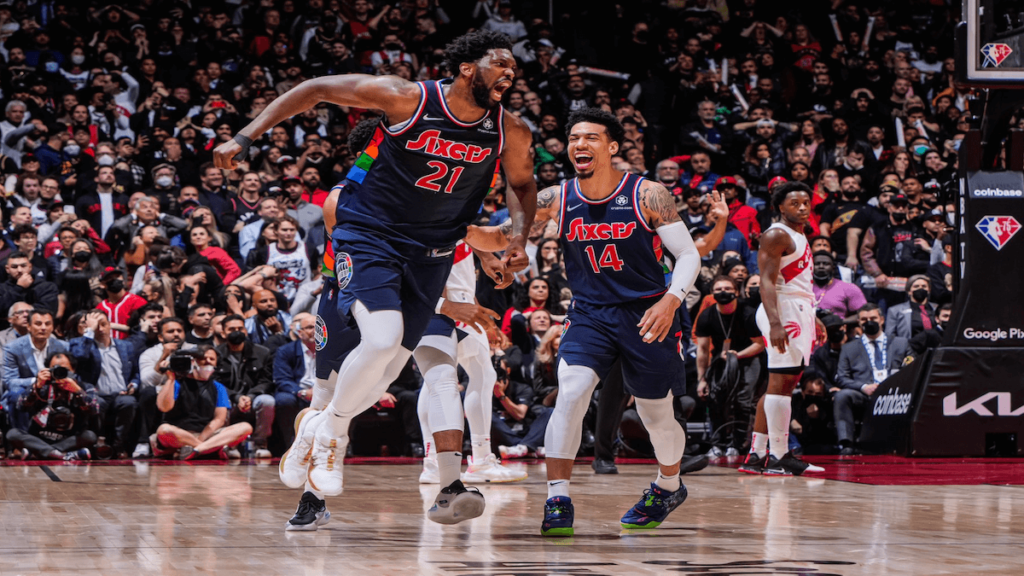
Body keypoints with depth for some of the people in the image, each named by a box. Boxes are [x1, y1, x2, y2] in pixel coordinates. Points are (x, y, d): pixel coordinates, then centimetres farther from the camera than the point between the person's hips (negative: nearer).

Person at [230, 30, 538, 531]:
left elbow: (523, 184, 18)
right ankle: (327, 431, -3)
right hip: (368, 237, -4)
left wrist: (519, 238, -2)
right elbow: (316, 90, -8)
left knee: (381, 370, 4)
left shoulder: (510, 133, -4)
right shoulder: (408, 99, -15)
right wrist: (244, 139, -12)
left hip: (429, 254, 4)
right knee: (382, 338, -28)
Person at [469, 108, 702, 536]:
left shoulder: (647, 195, -12)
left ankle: (669, 486, 42)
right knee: (570, 393, -23)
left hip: (645, 316, -1)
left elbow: (688, 254, -9)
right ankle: (557, 501, -20)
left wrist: (670, 301, -25)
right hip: (589, 313, 1)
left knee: (656, 415, 11)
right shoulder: (557, 200, -5)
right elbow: (498, 239, -5)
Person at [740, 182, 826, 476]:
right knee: (781, 383, -11)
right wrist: (775, 324, -29)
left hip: (799, 312, 10)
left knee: (782, 385, 9)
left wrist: (813, 320, 27)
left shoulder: (799, 237, 21)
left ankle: (756, 455, 11)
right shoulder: (776, 235, -10)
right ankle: (779, 457, -12)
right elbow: (767, 282, -19)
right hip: (784, 312, -10)